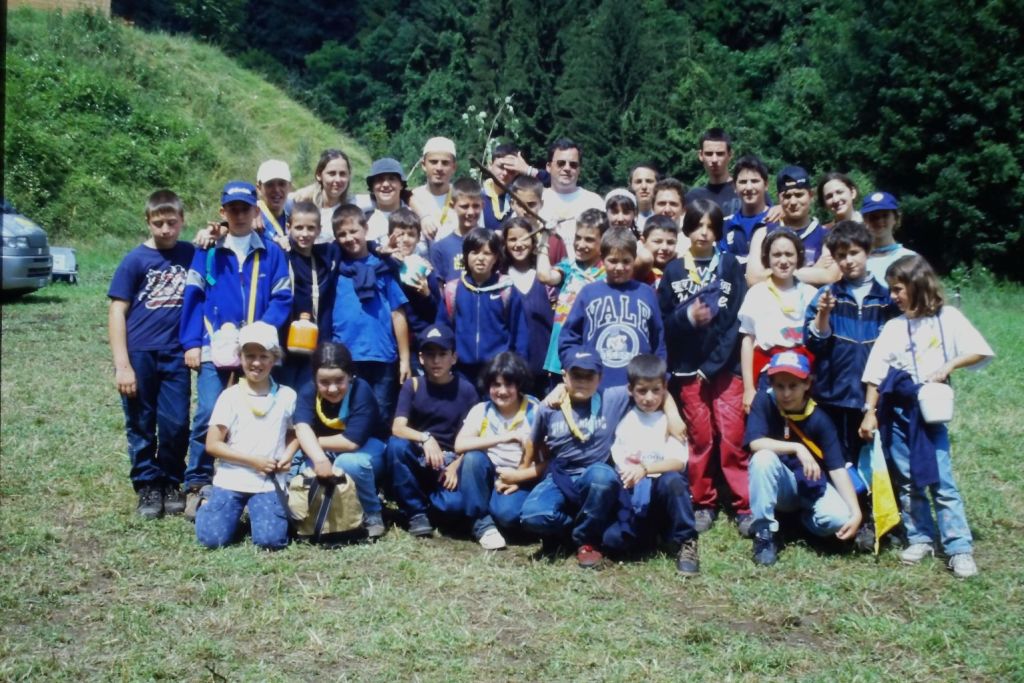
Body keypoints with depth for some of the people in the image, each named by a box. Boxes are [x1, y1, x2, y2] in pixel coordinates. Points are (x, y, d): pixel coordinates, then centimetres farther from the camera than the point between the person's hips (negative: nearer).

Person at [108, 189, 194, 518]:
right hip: (139, 354, -2)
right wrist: (122, 364, -10)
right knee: (141, 426, 8)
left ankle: (171, 484, 22)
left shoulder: (190, 255, 2)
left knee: (176, 425, 4)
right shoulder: (135, 260, -5)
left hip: (175, 355, 2)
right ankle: (147, 487, 20)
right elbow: (117, 312, -5)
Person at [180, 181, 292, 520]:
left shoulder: (271, 254, 6)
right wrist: (191, 343, -4)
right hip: (214, 349, -1)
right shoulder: (208, 252, 6)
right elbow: (193, 297, 3)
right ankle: (196, 485, 2)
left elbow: (282, 299, 2)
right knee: (208, 415, -8)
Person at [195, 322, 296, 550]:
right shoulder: (230, 396, -5)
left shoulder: (286, 396, 0)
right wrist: (253, 461, -12)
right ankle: (208, 505, 21)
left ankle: (258, 512, 18)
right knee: (212, 538, -13)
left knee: (271, 540, -17)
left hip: (270, 483, 1)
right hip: (231, 479, -1)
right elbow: (212, 445, -5)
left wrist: (289, 454, -6)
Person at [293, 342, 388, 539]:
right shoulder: (308, 392, -17)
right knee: (291, 467, -22)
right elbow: (302, 428, -34)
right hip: (324, 453, 4)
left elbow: (351, 442, -32)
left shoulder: (361, 391, -28)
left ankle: (372, 516, -13)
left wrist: (315, 441, -21)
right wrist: (320, 458, -52)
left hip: (367, 451, -4)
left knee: (349, 463, -37)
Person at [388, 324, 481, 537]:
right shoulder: (412, 385, -1)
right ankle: (416, 511, -13)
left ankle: (427, 499, 7)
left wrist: (455, 466, -20)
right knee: (396, 444, -32)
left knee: (456, 504, -32)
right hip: (417, 460, 1)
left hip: (449, 462, -1)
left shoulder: (466, 390, -2)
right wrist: (426, 438, -33)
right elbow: (397, 428, -15)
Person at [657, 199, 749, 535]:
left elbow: (739, 320, -2)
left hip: (726, 365, -1)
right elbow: (662, 322, 6)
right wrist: (687, 317, -15)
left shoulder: (730, 266, 3)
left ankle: (745, 507, 0)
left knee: (732, 436, -7)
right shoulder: (673, 271, 7)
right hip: (687, 367, 1)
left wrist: (713, 363, -9)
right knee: (700, 437, 5)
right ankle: (703, 504, 16)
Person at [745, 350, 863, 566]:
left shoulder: (819, 419, -12)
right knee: (763, 457, -33)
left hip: (811, 486, 1)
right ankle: (765, 533, -20)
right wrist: (797, 448, -34)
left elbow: (837, 468, -16)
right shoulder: (764, 401, -13)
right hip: (777, 485, -1)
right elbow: (756, 443, -26)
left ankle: (803, 518, 9)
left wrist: (856, 512, -26)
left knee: (839, 518, -28)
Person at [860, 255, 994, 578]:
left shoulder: (947, 318, -1)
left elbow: (981, 351, -5)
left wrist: (949, 365, -17)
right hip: (896, 412, 3)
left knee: (941, 482, -5)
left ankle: (959, 548, -1)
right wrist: (869, 412, -3)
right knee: (909, 482, 9)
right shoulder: (894, 326, 5)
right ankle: (921, 538, 20)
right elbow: (876, 373, 3)